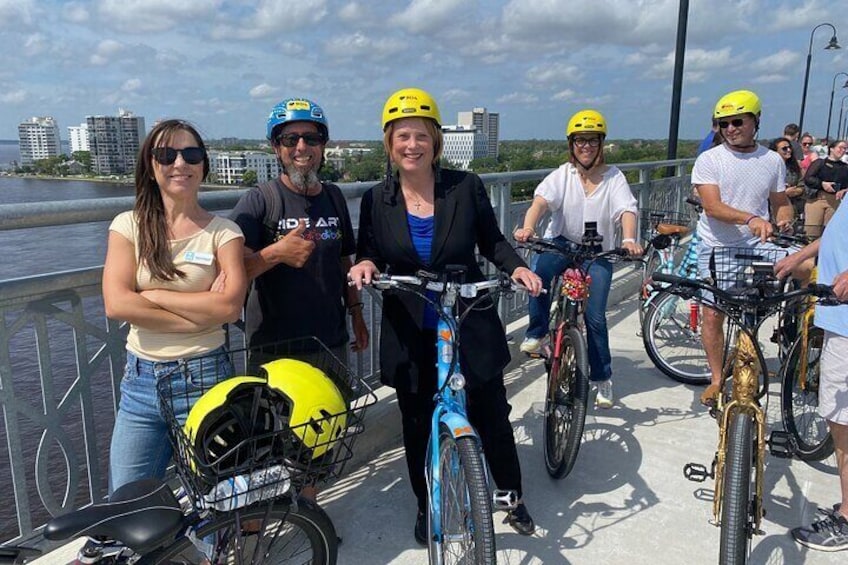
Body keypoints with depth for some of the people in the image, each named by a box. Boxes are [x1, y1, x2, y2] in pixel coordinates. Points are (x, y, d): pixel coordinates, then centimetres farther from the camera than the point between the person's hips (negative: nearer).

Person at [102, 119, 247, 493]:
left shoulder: (223, 231, -3)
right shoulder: (129, 225, 1)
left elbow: (230, 306, -16)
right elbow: (116, 304, -11)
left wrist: (150, 295, -13)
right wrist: (202, 314, -14)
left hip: (204, 378, -2)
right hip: (140, 381, 2)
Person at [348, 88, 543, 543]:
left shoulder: (465, 187, -6)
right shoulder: (377, 200, -2)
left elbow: (491, 241, 3)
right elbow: (368, 253, 3)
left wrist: (516, 267, -16)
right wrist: (364, 265, -20)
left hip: (471, 329, -1)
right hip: (409, 336, 1)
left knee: (492, 416, 12)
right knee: (418, 426, 14)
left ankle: (513, 497, 37)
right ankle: (426, 507, 37)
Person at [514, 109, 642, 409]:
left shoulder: (614, 177, -1)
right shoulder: (562, 174, -1)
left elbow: (627, 210, -15)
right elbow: (541, 201, -19)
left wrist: (629, 240, -37)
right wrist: (527, 227, -40)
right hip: (562, 242, 0)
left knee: (595, 317, -7)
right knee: (538, 272, -34)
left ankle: (602, 379, 12)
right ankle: (537, 333, -13)